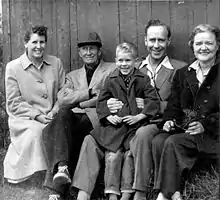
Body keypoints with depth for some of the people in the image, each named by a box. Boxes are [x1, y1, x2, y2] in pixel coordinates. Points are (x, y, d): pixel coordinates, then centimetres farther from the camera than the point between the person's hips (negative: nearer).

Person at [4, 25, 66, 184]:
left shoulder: (56, 63, 10)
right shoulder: (13, 67, 1)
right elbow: (14, 103, -2)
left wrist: (55, 111, -9)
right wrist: (37, 116, -13)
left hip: (52, 118, 3)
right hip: (25, 119, -2)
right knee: (35, 130, -33)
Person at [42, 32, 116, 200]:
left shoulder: (113, 70, 18)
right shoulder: (73, 76, 28)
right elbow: (62, 100, 8)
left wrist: (79, 103, -4)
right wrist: (90, 92, -4)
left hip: (97, 118, -4)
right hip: (73, 118, 4)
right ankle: (61, 167, -42)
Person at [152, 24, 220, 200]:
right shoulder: (182, 74, 18)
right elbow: (174, 105, 16)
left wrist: (205, 125, -19)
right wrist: (169, 120, -5)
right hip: (183, 129, 5)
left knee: (173, 142, -29)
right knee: (158, 141, -26)